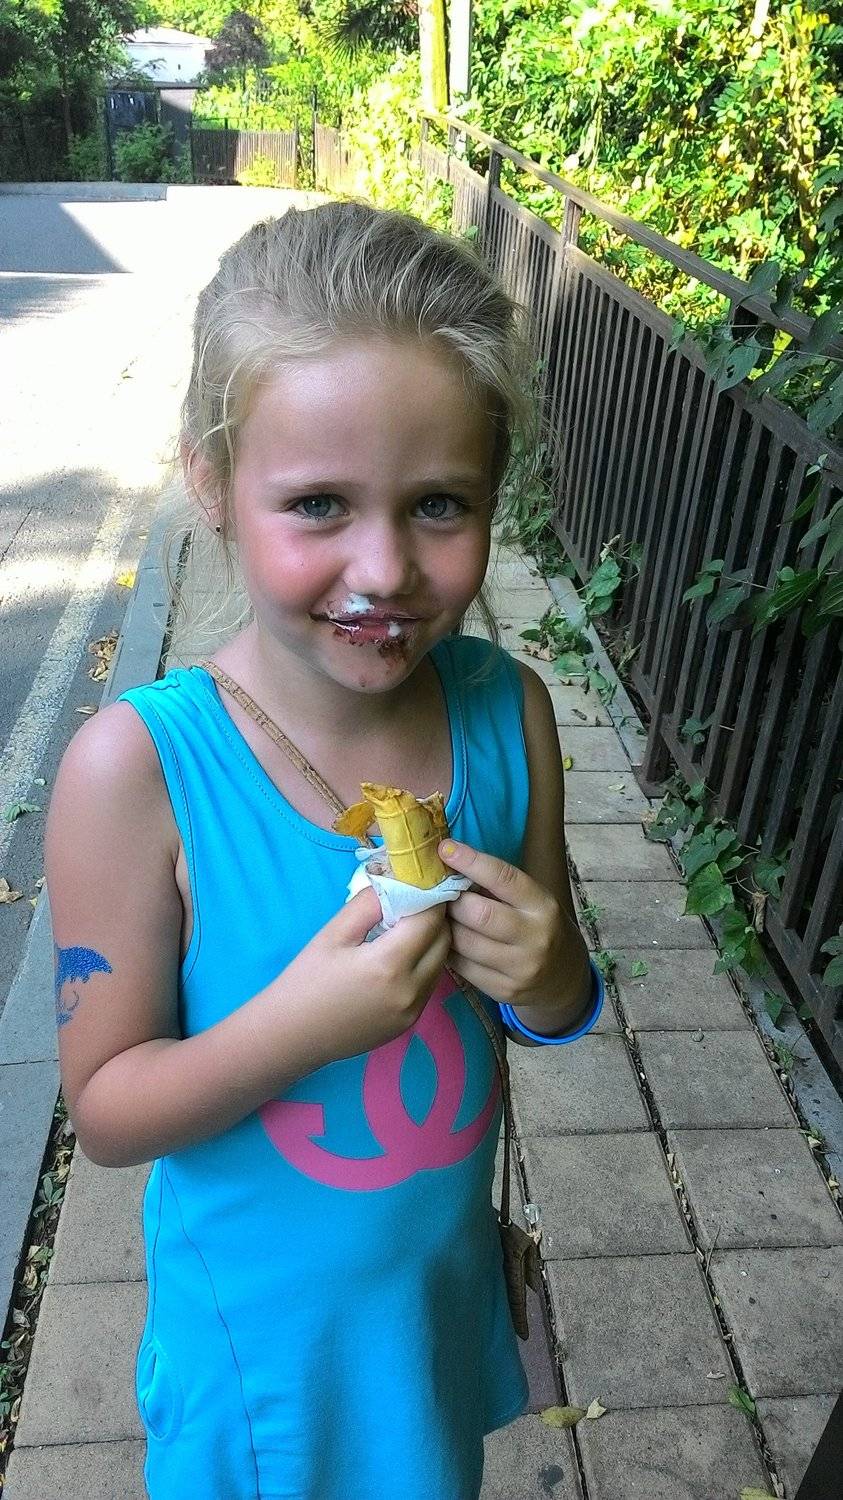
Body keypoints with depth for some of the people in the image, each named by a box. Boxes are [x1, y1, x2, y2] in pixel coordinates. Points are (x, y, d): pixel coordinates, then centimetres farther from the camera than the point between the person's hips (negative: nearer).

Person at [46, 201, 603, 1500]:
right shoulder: (138, 768, -28)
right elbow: (104, 1109, -17)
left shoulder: (510, 712, -17)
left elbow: (555, 1006, -3)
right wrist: (300, 1023, -34)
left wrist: (550, 980, -25)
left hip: (446, 1282, 4)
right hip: (261, 1322, -3)